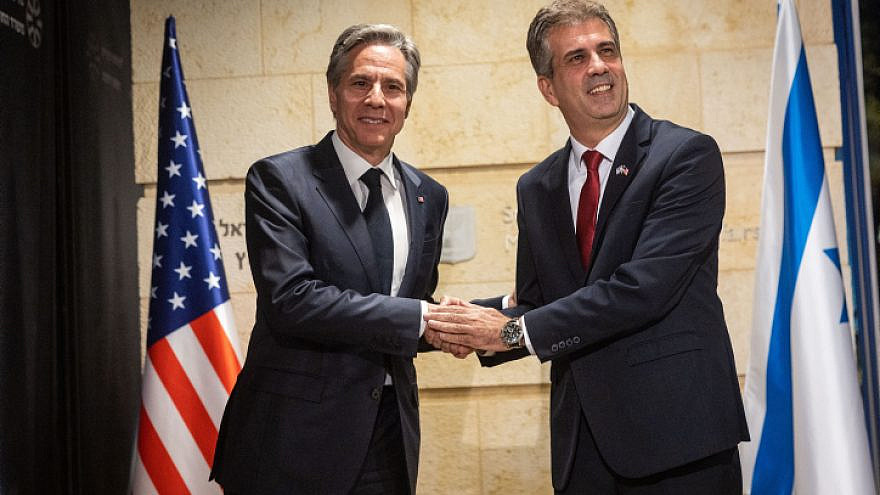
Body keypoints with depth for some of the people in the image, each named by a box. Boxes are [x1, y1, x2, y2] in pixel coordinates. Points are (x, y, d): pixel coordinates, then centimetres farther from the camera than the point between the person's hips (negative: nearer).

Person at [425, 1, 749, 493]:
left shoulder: (689, 154, -8)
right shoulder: (536, 188, 9)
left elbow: (644, 286, -18)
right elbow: (535, 304, 12)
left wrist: (514, 331, -15)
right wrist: (478, 326, -9)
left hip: (678, 433, -4)